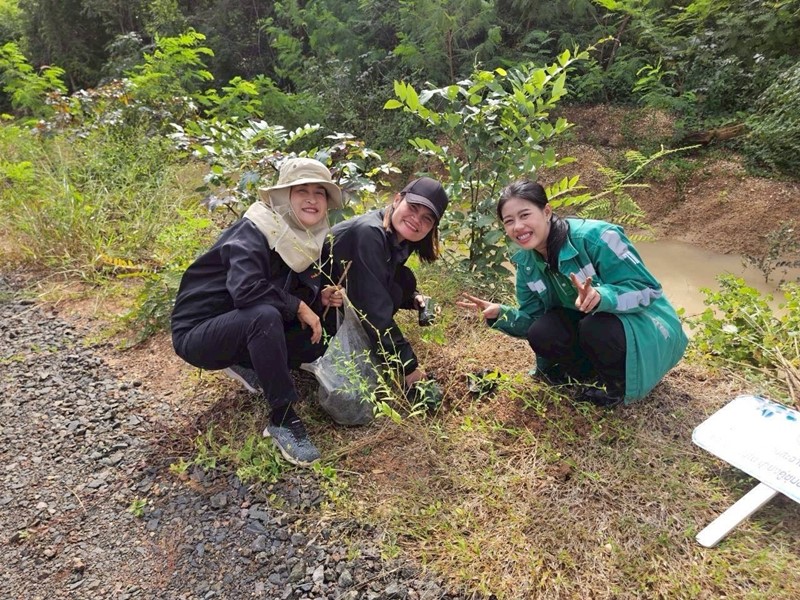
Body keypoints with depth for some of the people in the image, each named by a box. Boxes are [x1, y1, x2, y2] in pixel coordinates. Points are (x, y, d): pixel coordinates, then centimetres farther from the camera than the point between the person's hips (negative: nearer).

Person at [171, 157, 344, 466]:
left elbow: (297, 291, 8)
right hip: (197, 333, -7)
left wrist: (320, 299, -13)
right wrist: (299, 307, -26)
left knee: (322, 337, -4)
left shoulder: (308, 240, 0)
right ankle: (282, 419, -25)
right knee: (265, 315, -36)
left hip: (244, 330, 8)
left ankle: (247, 365, 12)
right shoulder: (253, 232, -22)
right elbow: (246, 289, -38)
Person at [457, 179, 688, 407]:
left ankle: (619, 382, -3)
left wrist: (601, 297, -45)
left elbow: (648, 290, -26)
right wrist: (501, 314, -20)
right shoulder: (527, 263, -7)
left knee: (595, 328, -35)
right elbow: (533, 321, 0)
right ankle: (587, 370, 9)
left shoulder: (596, 236, -27)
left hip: (647, 328, -5)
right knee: (540, 335, -20)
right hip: (591, 324, 5)